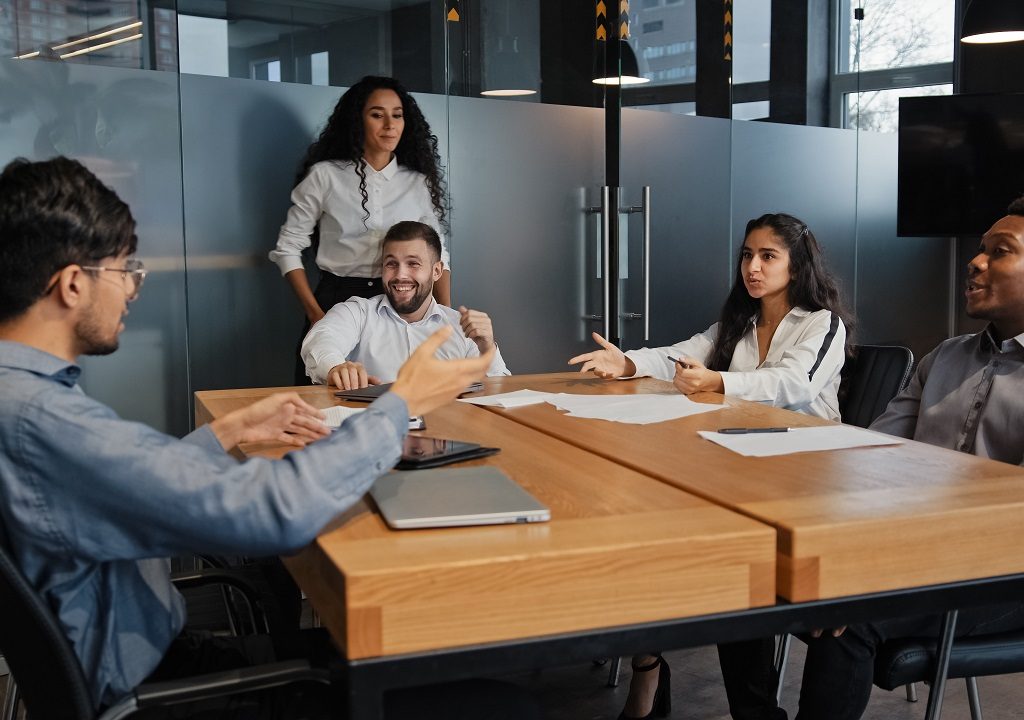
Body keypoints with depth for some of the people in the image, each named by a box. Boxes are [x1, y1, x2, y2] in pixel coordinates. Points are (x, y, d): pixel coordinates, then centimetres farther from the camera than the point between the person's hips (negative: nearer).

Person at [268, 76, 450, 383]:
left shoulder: (419, 183, 6)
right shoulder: (324, 176, -1)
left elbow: (437, 254, 10)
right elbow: (288, 248, 2)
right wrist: (315, 313, -7)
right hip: (336, 299, -2)